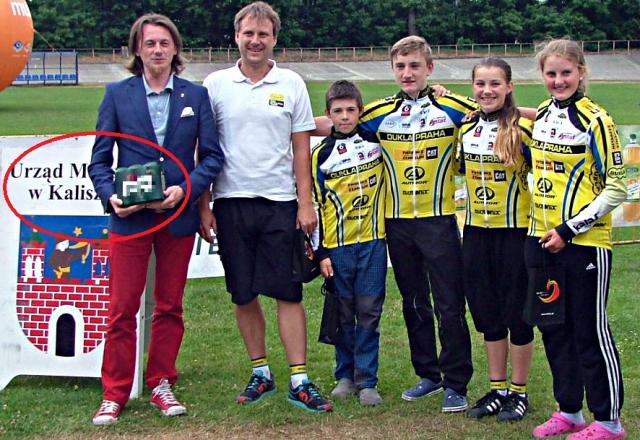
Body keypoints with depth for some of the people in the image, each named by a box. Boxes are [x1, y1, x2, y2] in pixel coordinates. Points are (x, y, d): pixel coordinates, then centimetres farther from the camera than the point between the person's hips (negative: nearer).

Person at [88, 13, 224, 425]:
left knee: (170, 307, 9)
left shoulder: (196, 95, 6)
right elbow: (100, 158, 4)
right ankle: (114, 395, 6)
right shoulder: (117, 94, 4)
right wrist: (111, 196, -13)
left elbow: (212, 155, 3)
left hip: (178, 217, 1)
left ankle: (162, 385, 21)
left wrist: (185, 189, -12)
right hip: (130, 218, -1)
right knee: (122, 308, -2)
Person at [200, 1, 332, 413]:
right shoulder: (216, 85, 4)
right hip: (231, 202, 1)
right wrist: (203, 206, 1)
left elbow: (301, 148, 5)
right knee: (243, 295, 7)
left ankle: (299, 380, 3)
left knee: (289, 293, -2)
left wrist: (305, 203, -1)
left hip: (280, 201, -1)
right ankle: (261, 373, 20)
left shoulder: (291, 84, 4)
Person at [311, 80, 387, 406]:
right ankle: (345, 376, 18)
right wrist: (320, 253, -1)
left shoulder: (376, 141, 4)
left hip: (372, 242, 0)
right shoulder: (322, 154, 2)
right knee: (343, 314, 7)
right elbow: (316, 204, 3)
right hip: (337, 246, 0)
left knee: (369, 312, 0)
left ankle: (367, 380, 5)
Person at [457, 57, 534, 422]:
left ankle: (519, 392, 15)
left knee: (516, 313, 3)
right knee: (487, 313, 12)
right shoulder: (466, 127, 6)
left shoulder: (523, 128, -11)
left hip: (515, 231, -5)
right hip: (477, 231, 6)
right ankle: (497, 389, 23)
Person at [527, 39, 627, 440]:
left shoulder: (596, 121, -12)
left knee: (590, 331, 0)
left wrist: (569, 230, -16)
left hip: (585, 242, -7)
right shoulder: (541, 115, 9)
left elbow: (616, 188, -13)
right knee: (553, 327, 13)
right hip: (542, 239, 7)